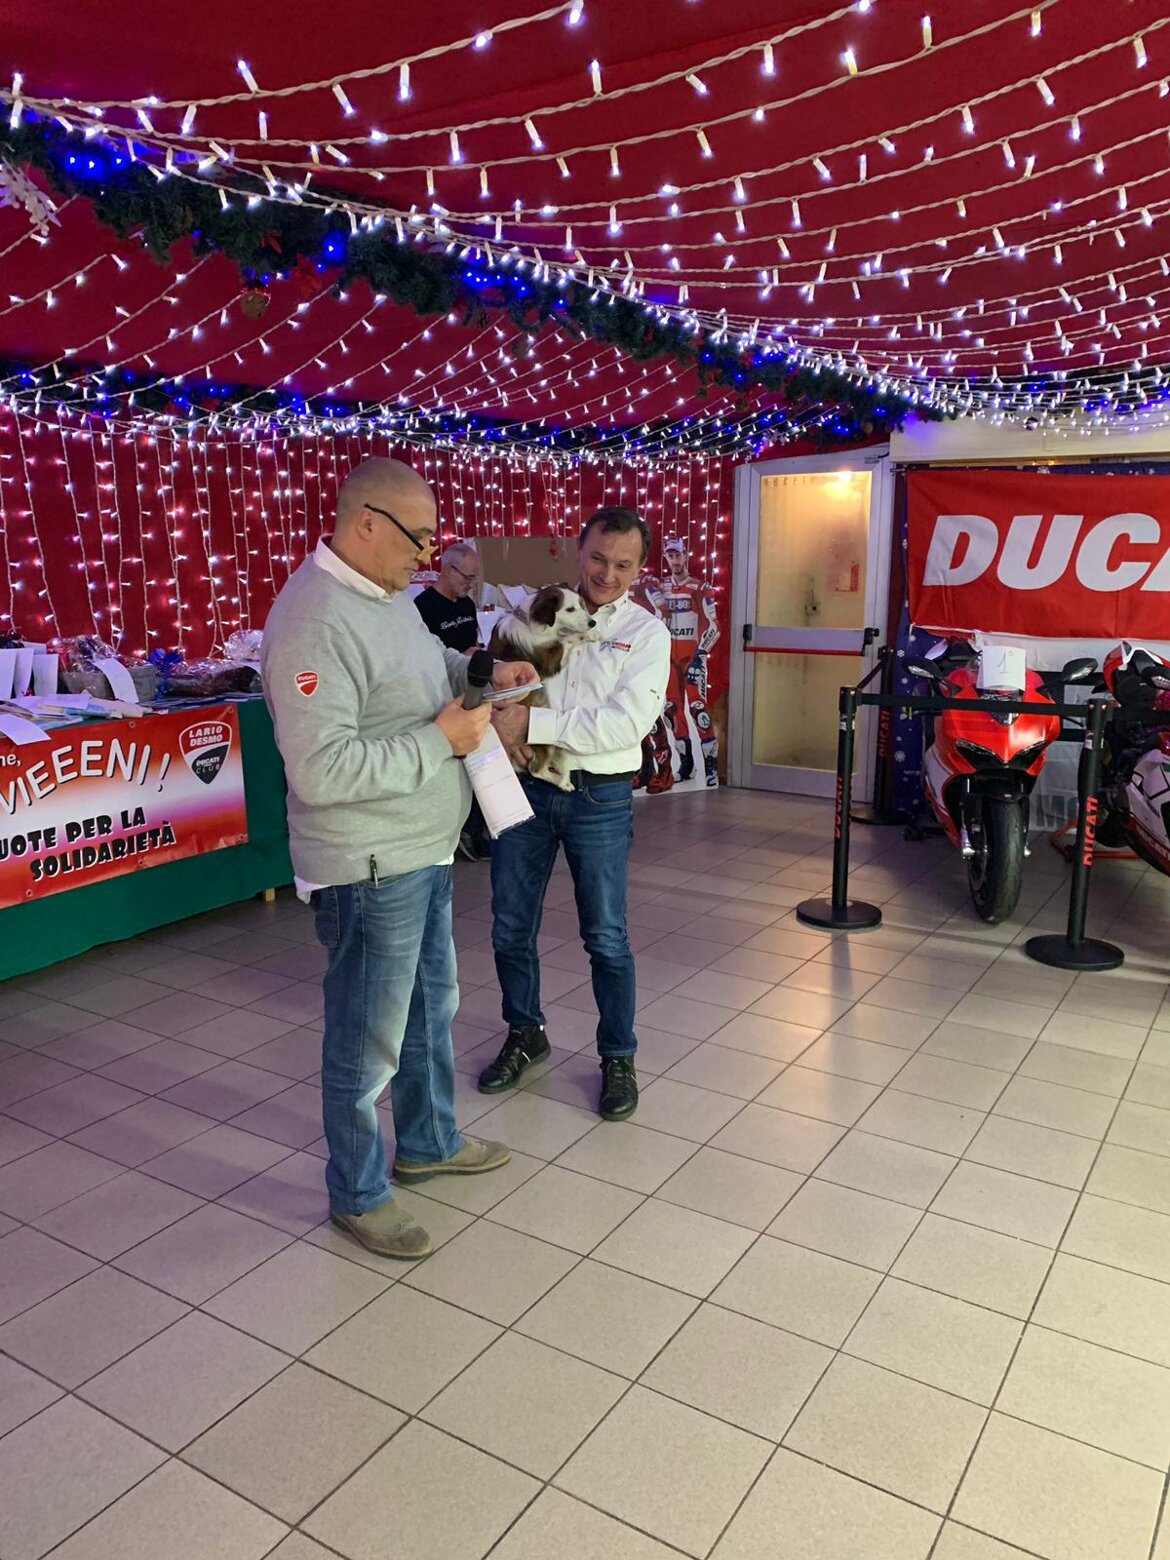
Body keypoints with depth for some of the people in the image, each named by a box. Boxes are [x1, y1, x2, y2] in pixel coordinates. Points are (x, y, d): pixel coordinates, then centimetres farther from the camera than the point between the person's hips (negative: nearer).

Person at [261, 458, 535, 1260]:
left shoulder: (387, 594, 5)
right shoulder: (314, 622, -25)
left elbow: (424, 660, 25)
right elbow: (322, 772, -30)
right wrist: (442, 739, -23)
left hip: (425, 850, 10)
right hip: (371, 869, -10)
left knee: (431, 1006, 24)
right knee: (370, 1038, 7)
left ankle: (428, 1141, 45)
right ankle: (359, 1193, 29)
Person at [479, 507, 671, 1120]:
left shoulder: (646, 632, -3)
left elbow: (627, 722, -16)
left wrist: (532, 723, -22)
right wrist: (500, 721, -18)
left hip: (600, 798, -2)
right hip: (526, 787, 3)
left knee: (606, 937, 6)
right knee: (510, 928, 13)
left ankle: (618, 1058, 26)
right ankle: (525, 1035, 36)